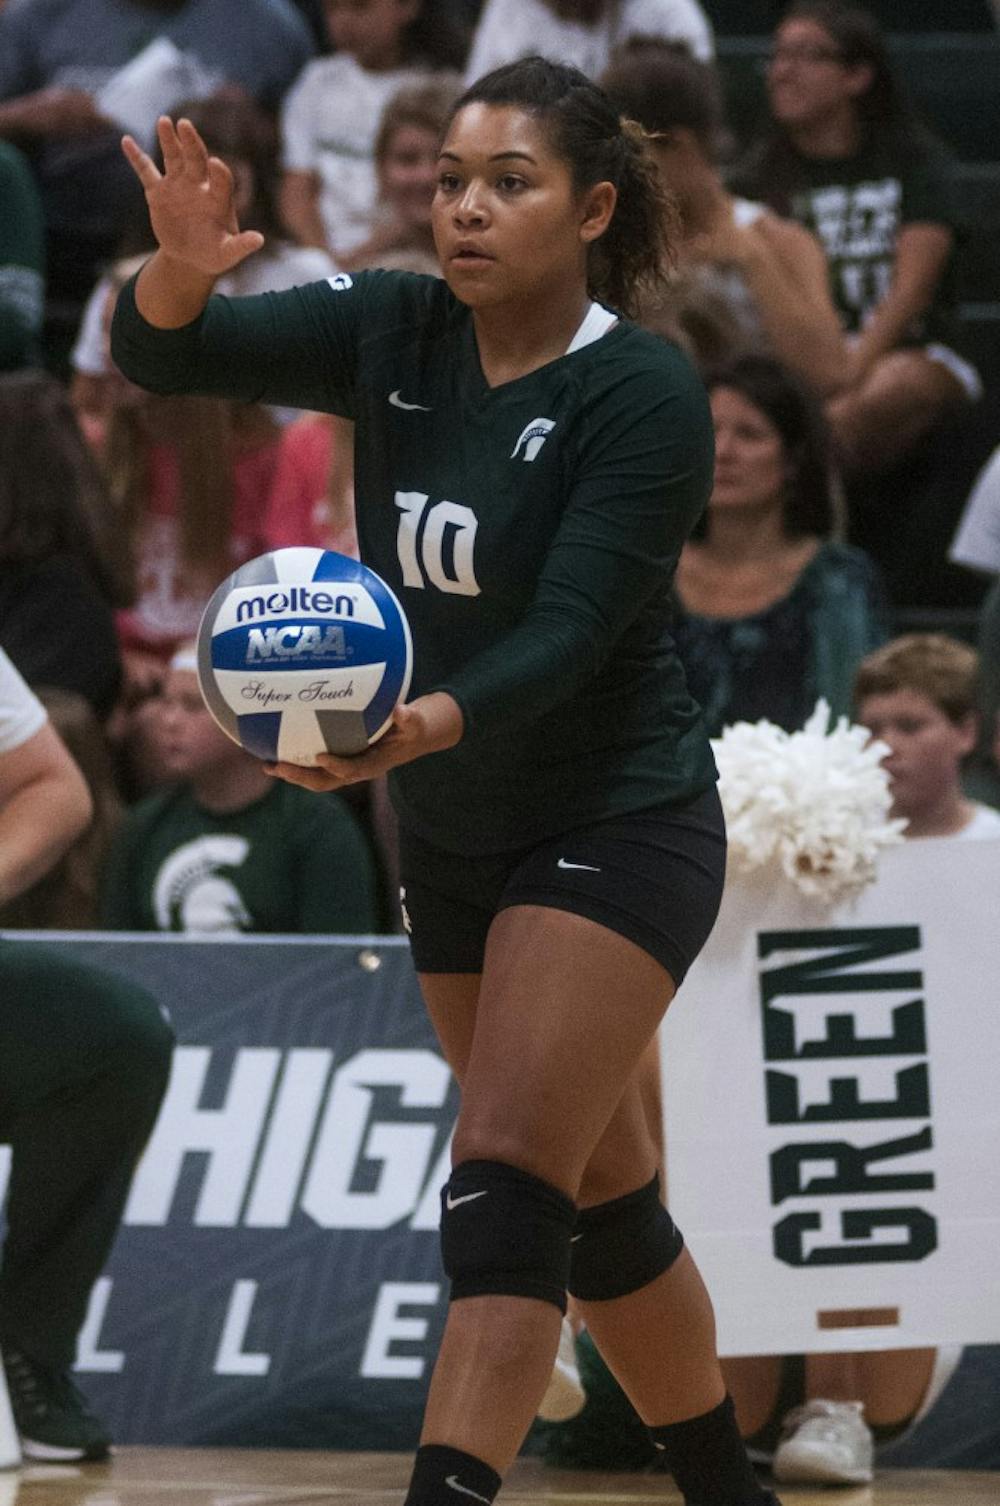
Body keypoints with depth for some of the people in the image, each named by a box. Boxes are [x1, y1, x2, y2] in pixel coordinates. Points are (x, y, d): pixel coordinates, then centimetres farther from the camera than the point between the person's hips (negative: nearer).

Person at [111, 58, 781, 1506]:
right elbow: (159, 353, -7)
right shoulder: (394, 335, -2)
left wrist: (423, 724, -43)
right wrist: (182, 269, -31)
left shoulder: (644, 394, -18)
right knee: (599, 1199, 14)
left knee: (506, 1182, -19)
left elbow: (569, 635, -25)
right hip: (454, 846, 7)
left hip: (617, 828, -7)